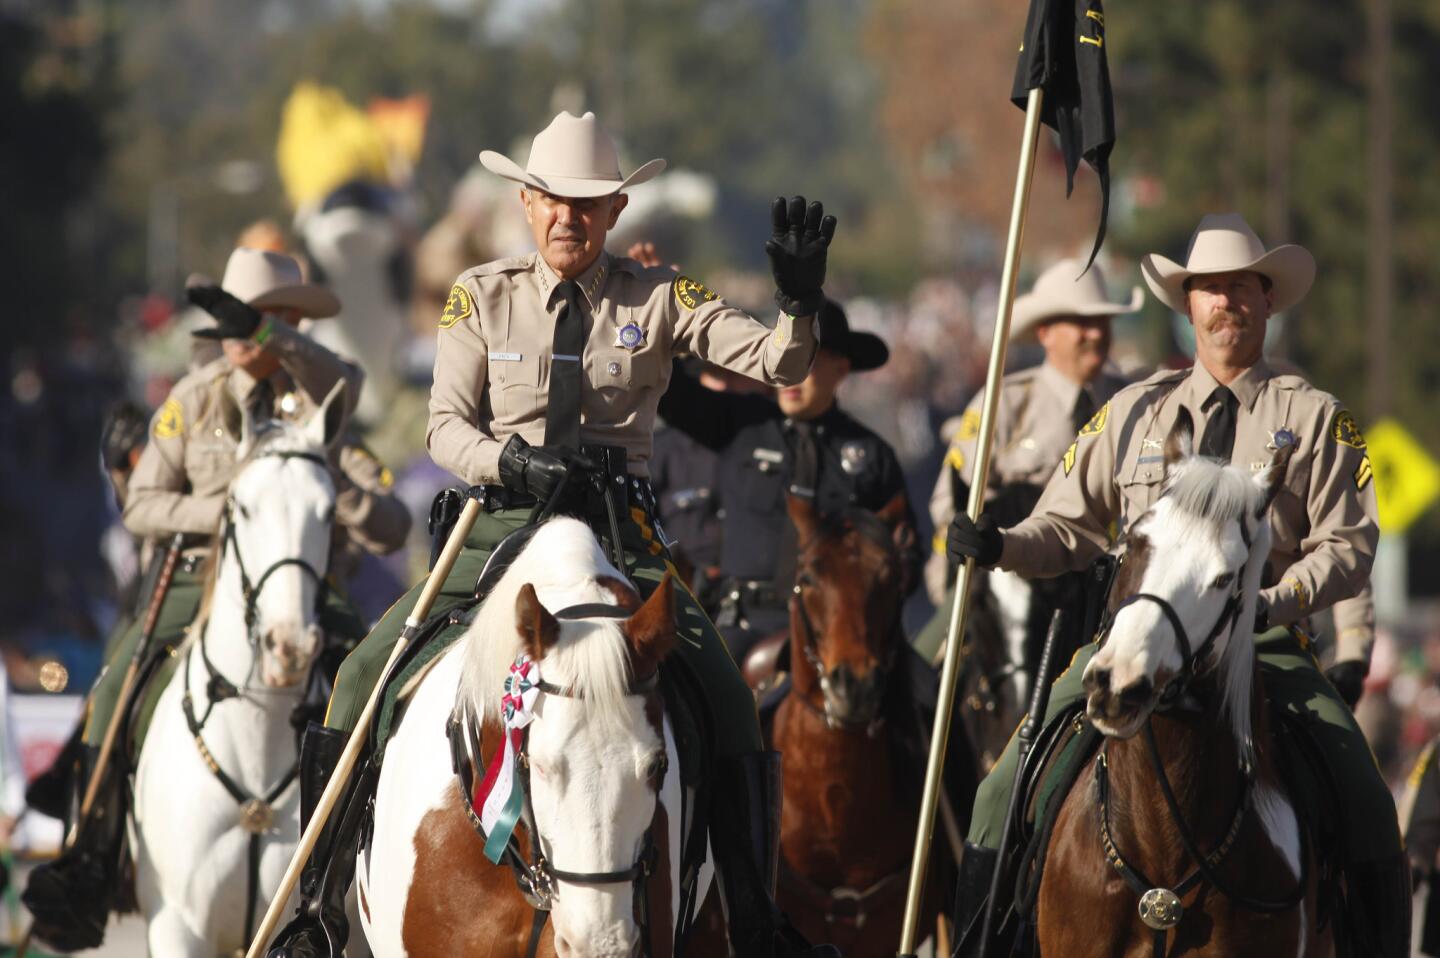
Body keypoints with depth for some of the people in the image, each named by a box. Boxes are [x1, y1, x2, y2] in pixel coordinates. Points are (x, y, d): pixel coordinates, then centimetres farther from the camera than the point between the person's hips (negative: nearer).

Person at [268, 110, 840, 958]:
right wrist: (515, 460, -20)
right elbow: (446, 427, 0)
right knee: (364, 676, -13)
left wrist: (800, 305, -30)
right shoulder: (483, 298, 6)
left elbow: (776, 362, -7)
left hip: (620, 536, -1)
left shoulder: (659, 300, 3)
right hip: (502, 530, 1)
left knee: (725, 700, -20)